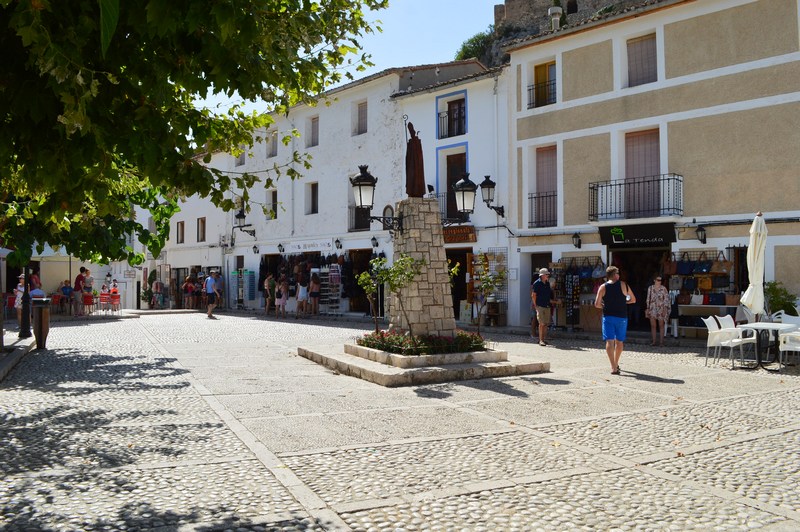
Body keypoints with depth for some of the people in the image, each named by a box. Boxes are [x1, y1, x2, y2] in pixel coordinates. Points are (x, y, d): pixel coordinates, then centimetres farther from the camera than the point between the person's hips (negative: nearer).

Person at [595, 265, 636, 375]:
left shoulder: (603, 287, -1)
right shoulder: (623, 285, 1)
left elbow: (597, 304, -6)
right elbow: (633, 300, 9)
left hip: (608, 316, -1)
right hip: (621, 317, 1)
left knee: (610, 341, -5)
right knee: (619, 341, 16)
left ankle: (614, 367, -17)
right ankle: (616, 364, 31)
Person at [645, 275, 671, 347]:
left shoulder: (663, 288, -3)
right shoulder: (650, 288, 5)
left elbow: (666, 298, -3)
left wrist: (665, 308, -10)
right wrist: (647, 308, 8)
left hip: (661, 308, -2)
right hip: (652, 308, 2)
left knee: (661, 325, 1)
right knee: (653, 325, 3)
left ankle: (661, 341, 6)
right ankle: (653, 341, 10)